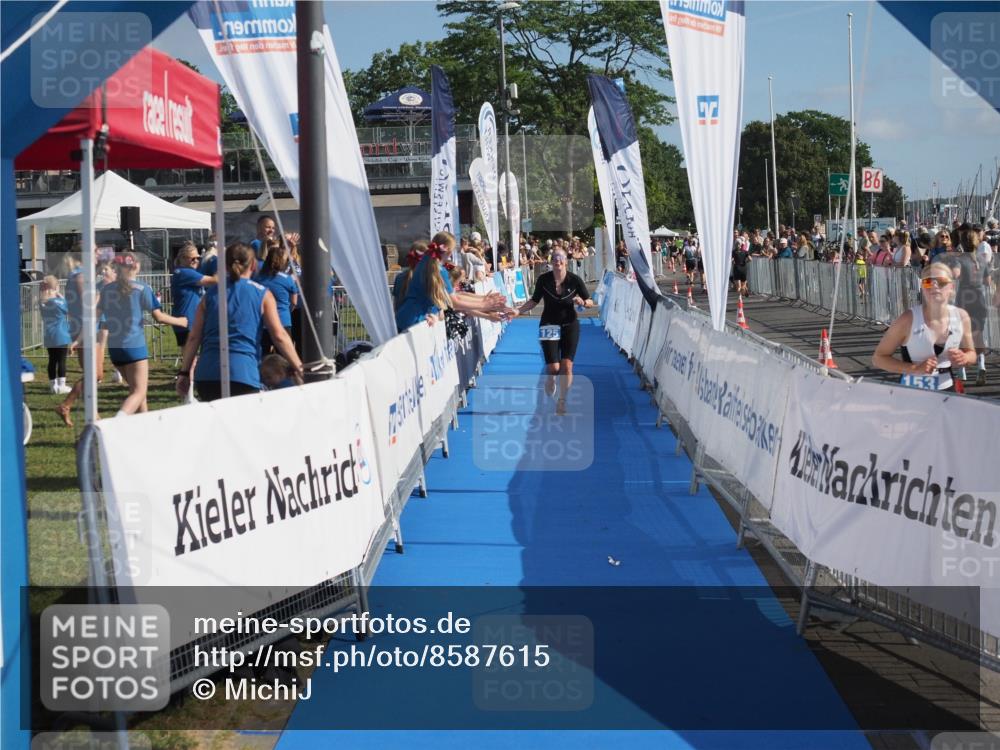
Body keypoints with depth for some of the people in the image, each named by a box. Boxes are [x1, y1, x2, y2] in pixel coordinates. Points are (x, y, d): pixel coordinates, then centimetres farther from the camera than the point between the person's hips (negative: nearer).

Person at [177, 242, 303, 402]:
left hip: (206, 375, 4)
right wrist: (299, 367, 4)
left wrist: (184, 372, 17)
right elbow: (279, 336, -1)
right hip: (243, 375, -4)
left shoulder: (211, 294, 15)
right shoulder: (262, 295, 6)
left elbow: (194, 337, 13)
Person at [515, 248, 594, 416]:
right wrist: (518, 311, -7)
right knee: (553, 367, -7)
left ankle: (562, 401, 8)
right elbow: (534, 301, 5)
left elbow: (590, 302, -2)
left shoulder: (574, 280, -9)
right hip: (549, 325, 0)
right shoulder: (543, 280, -7)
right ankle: (551, 380, 31)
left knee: (567, 365, -9)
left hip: (570, 325, 0)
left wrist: (582, 302, -24)